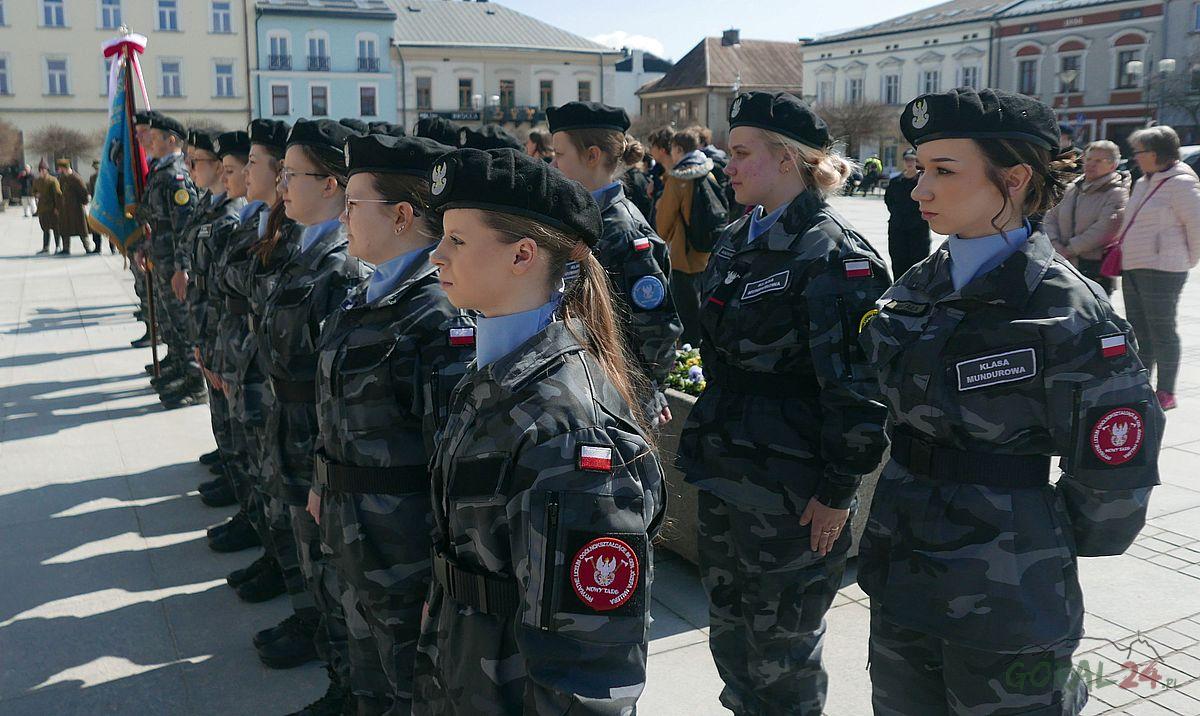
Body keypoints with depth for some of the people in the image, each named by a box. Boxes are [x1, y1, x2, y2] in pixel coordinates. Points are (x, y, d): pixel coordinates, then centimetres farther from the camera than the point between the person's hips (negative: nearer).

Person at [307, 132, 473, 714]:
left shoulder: (439, 314, -24)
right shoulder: (366, 299, 6)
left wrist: (443, 582, -22)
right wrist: (324, 486, 21)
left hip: (405, 555, -9)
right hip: (355, 544, 9)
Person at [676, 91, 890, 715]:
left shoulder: (834, 255, -17)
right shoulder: (736, 241, 9)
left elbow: (857, 389, -19)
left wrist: (837, 493, -16)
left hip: (791, 491, -8)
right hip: (723, 475, 8)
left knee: (780, 653, 9)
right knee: (729, 636, 21)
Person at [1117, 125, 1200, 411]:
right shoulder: (1143, 183, 16)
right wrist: (1122, 251, 14)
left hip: (1161, 270, -9)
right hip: (1132, 269, 9)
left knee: (1161, 329, -3)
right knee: (1138, 331, 12)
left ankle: (1166, 393, 5)